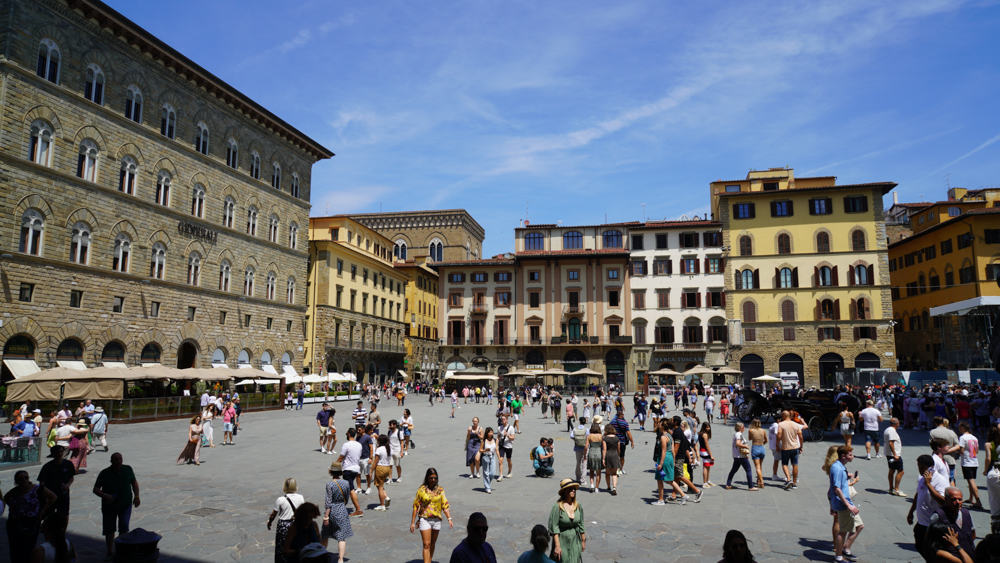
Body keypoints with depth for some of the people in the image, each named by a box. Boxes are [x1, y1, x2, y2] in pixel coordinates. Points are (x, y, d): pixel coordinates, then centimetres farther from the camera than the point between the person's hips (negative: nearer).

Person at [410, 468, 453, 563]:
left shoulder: (440, 490, 2)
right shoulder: (421, 490, -6)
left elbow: (445, 505, 1)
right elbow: (415, 507, -3)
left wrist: (449, 519, -8)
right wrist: (412, 522, -4)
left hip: (437, 520, 3)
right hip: (425, 519, -3)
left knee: (432, 544, 14)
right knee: (427, 545, -7)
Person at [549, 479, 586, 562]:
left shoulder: (578, 506, 0)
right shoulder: (557, 507, -15)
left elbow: (581, 525, 9)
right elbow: (554, 528, -14)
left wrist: (583, 541, 12)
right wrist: (557, 546, -16)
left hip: (575, 542, 4)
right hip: (562, 542, -4)